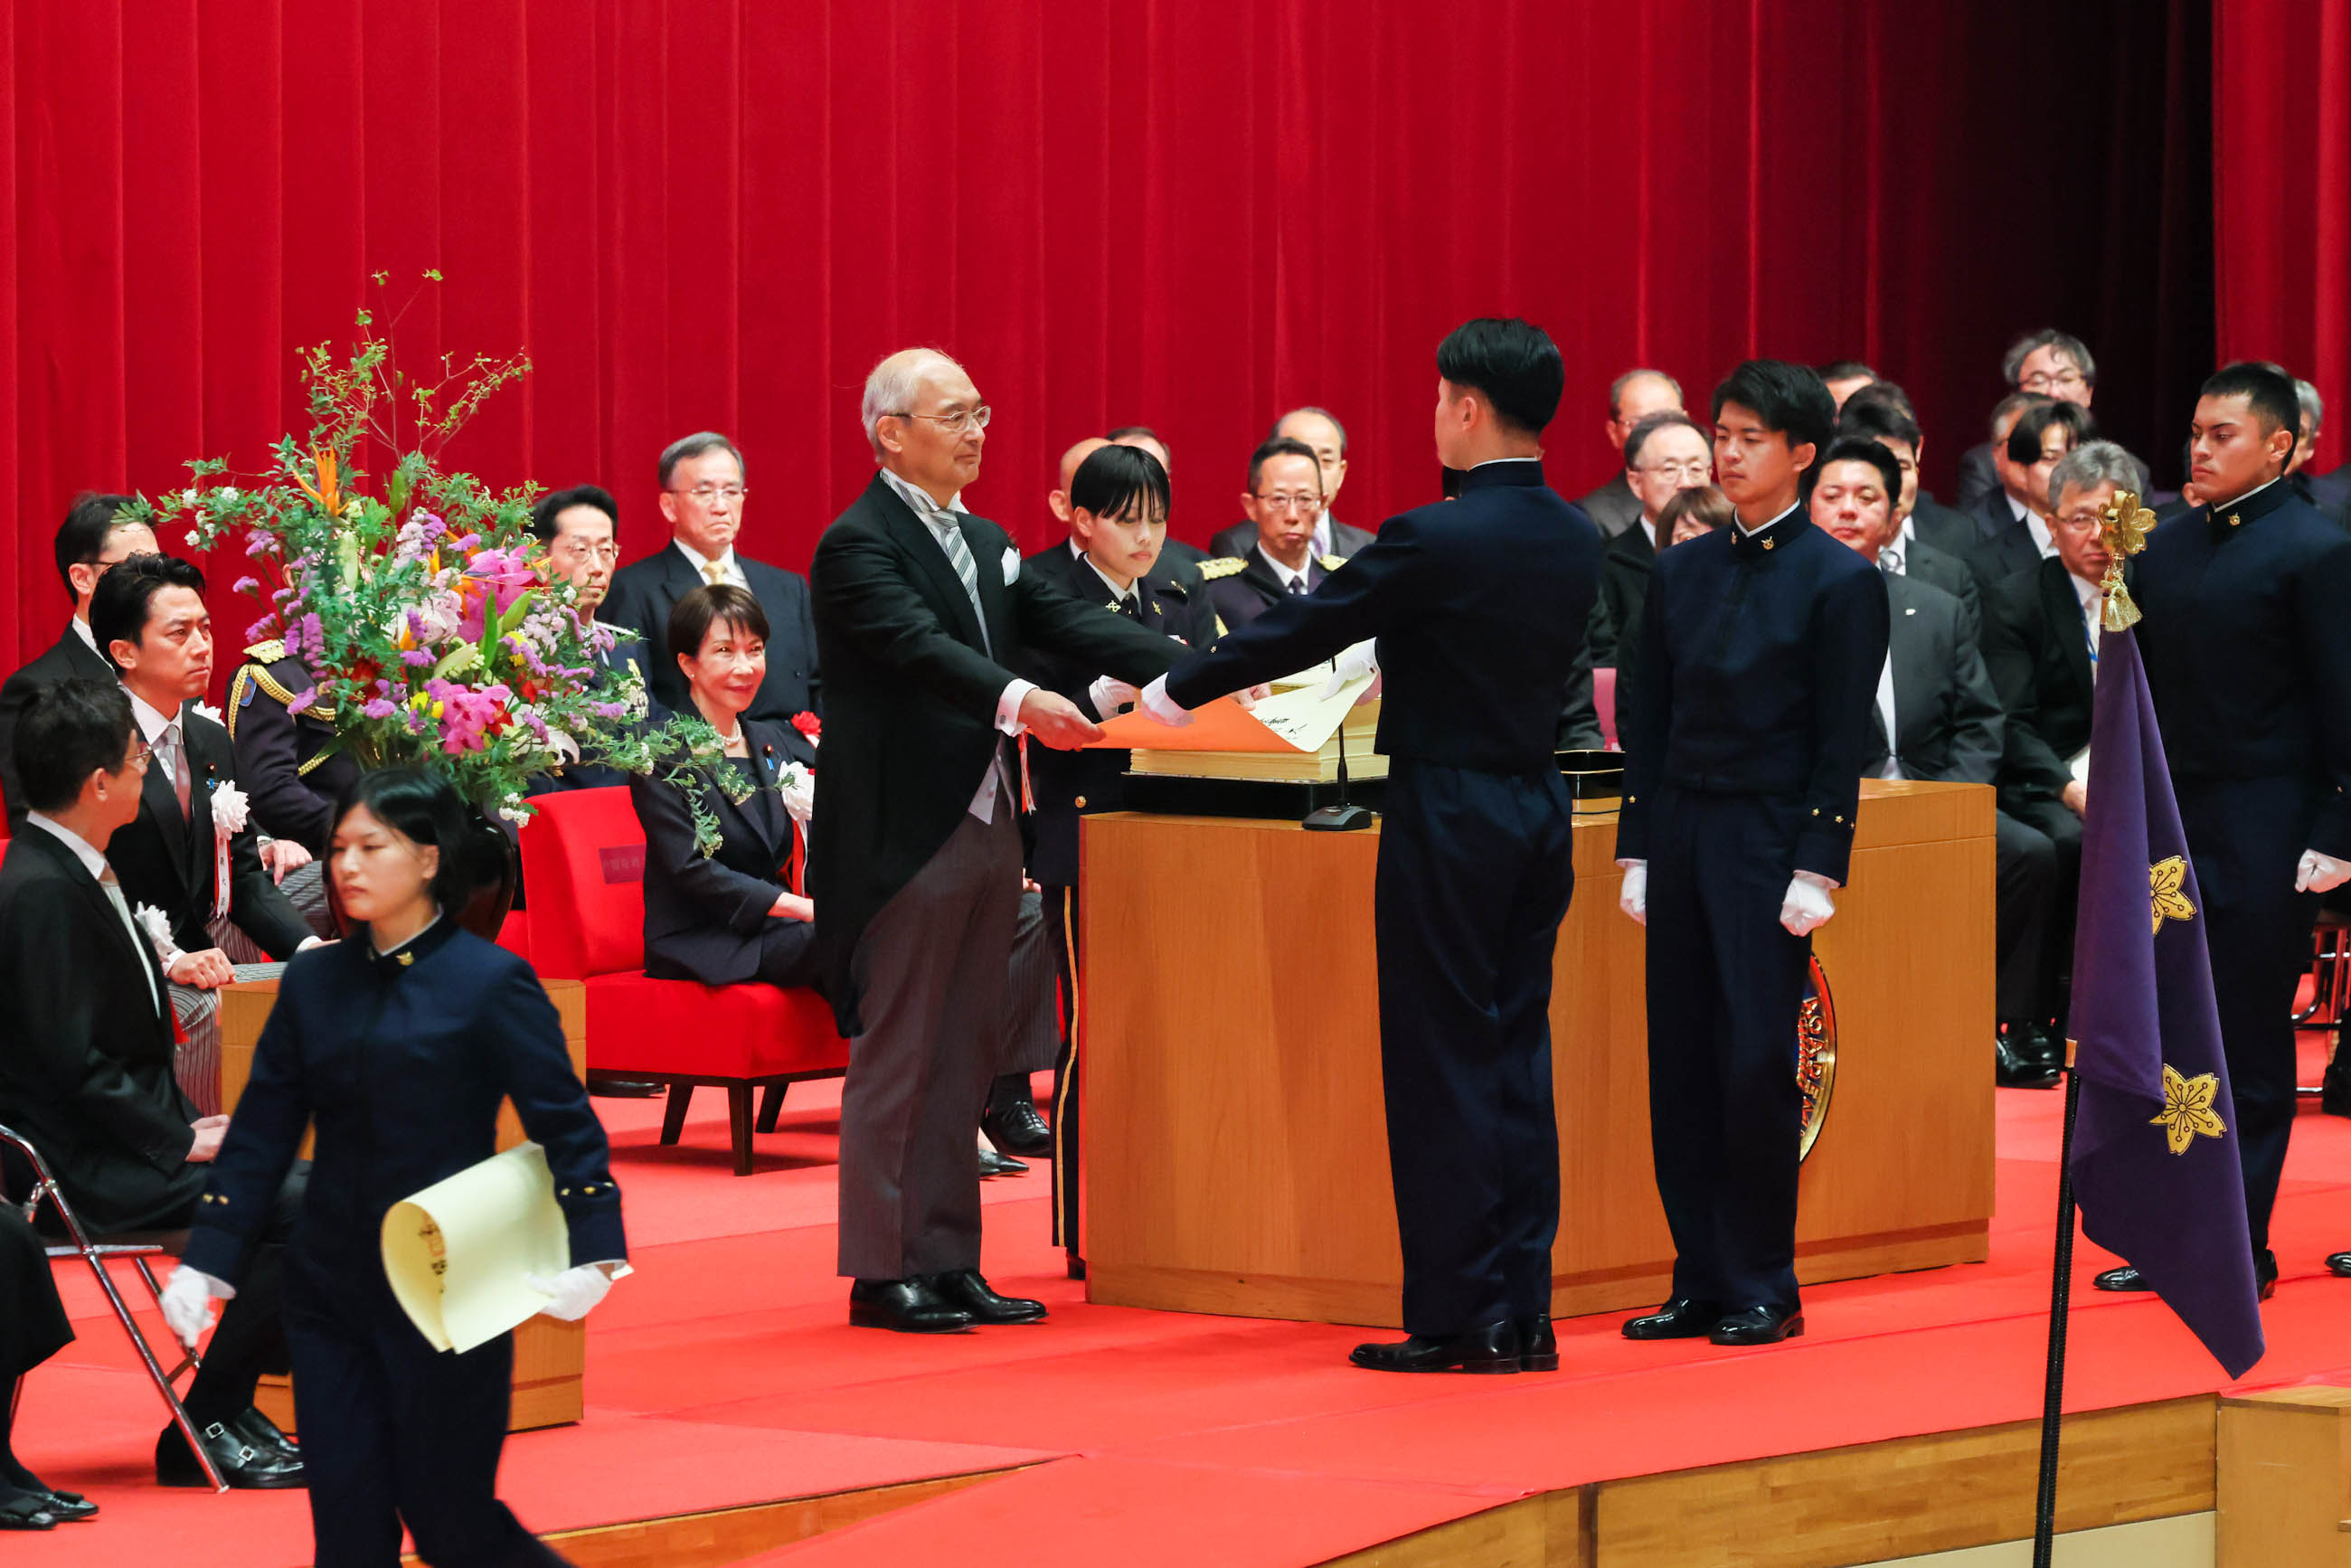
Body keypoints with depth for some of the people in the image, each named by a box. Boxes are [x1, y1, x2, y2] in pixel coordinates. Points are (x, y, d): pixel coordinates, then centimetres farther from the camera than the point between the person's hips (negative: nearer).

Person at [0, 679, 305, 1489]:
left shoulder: (76, 873, 12)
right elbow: (73, 1062, -22)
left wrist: (189, 1121, 6)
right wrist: (180, 1141, -15)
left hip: (125, 1137, 10)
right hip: (86, 1168, -10)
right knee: (297, 1205, -19)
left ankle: (229, 1401, 9)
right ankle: (203, 1430, -9)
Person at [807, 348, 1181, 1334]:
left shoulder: (987, 543, 16)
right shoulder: (858, 544, -11)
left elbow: (1070, 625, 8)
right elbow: (921, 645, -25)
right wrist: (1019, 702, -41)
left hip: (985, 828, 8)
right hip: (904, 836, -8)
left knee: (962, 1059, 11)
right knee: (895, 1057, -3)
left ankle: (949, 1262, 15)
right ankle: (882, 1272, 2)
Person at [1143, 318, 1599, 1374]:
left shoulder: (1436, 540, -17)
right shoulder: (1574, 540, 5)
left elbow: (1305, 628, -8)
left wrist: (1177, 691, 5)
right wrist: (1380, 661, 35)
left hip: (1449, 816, -7)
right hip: (1539, 806, 7)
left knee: (1443, 1064, -1)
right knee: (1515, 1058, 10)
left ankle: (1455, 1316, 0)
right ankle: (1522, 1315, 11)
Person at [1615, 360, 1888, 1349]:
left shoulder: (1839, 582, -4)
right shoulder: (1681, 573, 11)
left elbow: (1841, 744, -6)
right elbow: (1651, 722, 13)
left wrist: (1816, 870, -12)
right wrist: (1638, 852, 8)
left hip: (1768, 846, -5)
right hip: (1681, 836, 5)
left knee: (1757, 1064, -7)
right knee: (1682, 1067, 5)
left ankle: (1764, 1290, 3)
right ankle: (1701, 1282, 11)